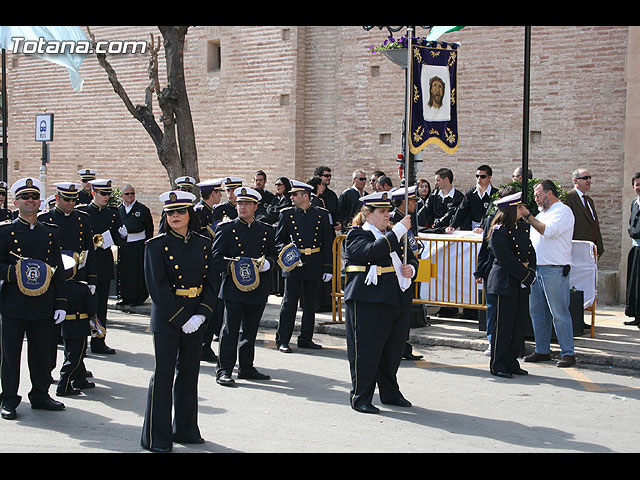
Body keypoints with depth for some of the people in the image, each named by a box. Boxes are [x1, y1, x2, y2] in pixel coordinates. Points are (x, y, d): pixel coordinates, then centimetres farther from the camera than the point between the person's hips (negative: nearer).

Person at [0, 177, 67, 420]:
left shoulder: (50, 232, 10)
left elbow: (58, 270, 9)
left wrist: (60, 303, 4)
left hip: (43, 306, 3)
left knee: (42, 353, 10)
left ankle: (40, 395, 24)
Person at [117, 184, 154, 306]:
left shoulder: (143, 209, 0)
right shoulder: (119, 210, 12)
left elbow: (149, 229, 0)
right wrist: (120, 231, -2)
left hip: (138, 246, -4)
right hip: (124, 245, 4)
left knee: (138, 271, -3)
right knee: (124, 271, 5)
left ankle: (139, 297, 6)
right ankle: (126, 297, 15)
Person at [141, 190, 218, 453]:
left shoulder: (203, 244, 6)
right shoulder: (156, 245, -6)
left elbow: (211, 283, 4)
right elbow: (158, 288, -12)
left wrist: (200, 315, -10)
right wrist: (181, 319, -16)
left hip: (196, 319, 5)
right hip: (166, 319, -4)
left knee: (190, 373, 12)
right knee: (163, 374, 0)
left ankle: (185, 429, 25)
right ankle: (156, 437, 9)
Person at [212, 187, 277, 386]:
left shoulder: (267, 231, 11)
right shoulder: (226, 229, 1)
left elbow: (274, 254, 17)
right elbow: (216, 257, -1)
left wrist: (268, 263, -5)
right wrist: (233, 268, -17)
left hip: (258, 289, 4)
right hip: (233, 288, -4)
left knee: (250, 330, 11)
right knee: (230, 330, -4)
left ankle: (246, 368, 22)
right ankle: (224, 370, 2)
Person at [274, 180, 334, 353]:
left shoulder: (322, 215, 4)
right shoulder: (287, 214, 3)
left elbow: (328, 243, 6)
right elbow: (279, 240, 8)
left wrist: (328, 267, 2)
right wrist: (285, 250, -14)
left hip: (314, 266, 2)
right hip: (293, 264, -1)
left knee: (310, 304, 9)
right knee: (289, 303, -2)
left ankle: (306, 339, 19)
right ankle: (282, 340, 5)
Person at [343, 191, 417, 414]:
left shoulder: (392, 235, 18)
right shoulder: (356, 235, -4)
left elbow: (411, 258, 25)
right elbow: (371, 252, -24)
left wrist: (411, 268, 0)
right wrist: (399, 230, -22)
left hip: (396, 301, 7)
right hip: (366, 302, -7)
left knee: (393, 350, 13)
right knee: (365, 350, -3)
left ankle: (390, 393, 28)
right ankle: (360, 397, 7)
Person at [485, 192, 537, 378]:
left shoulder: (523, 228, 13)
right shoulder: (499, 231, -12)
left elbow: (531, 252, 14)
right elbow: (507, 260, -16)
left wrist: (531, 271, -3)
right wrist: (526, 276, -13)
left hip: (522, 285, 8)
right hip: (505, 284, -8)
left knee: (520, 325, 10)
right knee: (504, 326, -2)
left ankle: (512, 362, 20)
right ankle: (498, 365, 7)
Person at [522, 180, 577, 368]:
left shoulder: (563, 211, -5)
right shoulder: (541, 214, 21)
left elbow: (548, 231, -20)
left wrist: (528, 216, -16)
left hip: (554, 270, -9)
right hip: (536, 268, 9)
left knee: (559, 313, -7)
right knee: (537, 311, 10)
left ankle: (568, 353, -2)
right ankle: (542, 351, 18)